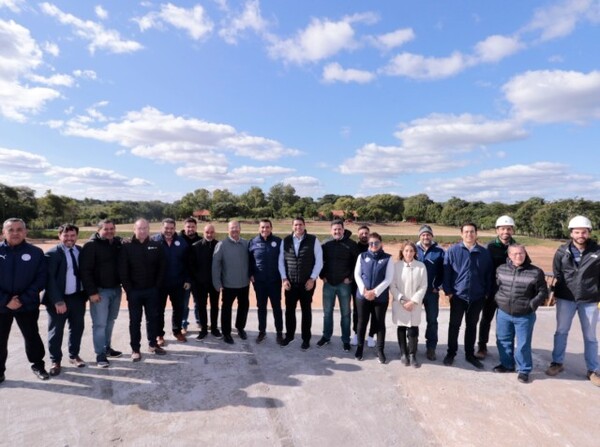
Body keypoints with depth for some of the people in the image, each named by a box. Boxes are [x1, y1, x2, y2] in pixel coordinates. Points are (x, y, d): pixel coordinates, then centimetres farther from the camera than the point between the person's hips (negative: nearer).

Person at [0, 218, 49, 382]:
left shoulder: (36, 253, -4)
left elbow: (41, 279, -5)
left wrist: (23, 299, -14)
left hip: (27, 305, 0)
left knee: (32, 337, 12)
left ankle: (38, 365, 29)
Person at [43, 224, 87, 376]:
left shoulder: (81, 251, 4)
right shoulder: (52, 253, -11)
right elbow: (49, 279, -15)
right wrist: (58, 301, -19)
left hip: (78, 297, 5)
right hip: (59, 300, -4)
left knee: (77, 327, 15)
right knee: (56, 331, 9)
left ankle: (74, 355, 33)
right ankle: (55, 361, 25)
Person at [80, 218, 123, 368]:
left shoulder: (118, 242, 4)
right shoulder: (91, 245, -12)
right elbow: (85, 270, -15)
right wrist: (92, 292, -17)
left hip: (116, 289, 5)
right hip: (100, 291, -5)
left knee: (110, 321, 16)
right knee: (100, 323, 0)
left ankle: (107, 347, 30)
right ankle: (100, 354, 12)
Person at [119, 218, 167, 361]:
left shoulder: (156, 246, -1)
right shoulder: (127, 247, -6)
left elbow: (162, 267, 2)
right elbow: (123, 270, -7)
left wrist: (157, 285, -2)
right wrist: (128, 289, -9)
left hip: (152, 290, 2)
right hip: (134, 291, -2)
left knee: (153, 318, 12)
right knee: (135, 321, 8)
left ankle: (153, 344, 27)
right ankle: (135, 349, 20)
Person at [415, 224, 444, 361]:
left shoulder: (439, 251, -1)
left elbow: (443, 271, 0)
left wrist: (437, 286, -6)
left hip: (432, 292, 0)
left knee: (432, 320, 8)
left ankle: (431, 348, 19)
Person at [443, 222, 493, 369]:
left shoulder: (484, 252, 2)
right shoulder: (452, 251, -6)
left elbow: (489, 274, 7)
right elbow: (446, 272, -6)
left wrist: (487, 292, 5)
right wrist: (448, 291, -9)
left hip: (477, 297, 2)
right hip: (458, 295, -2)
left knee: (472, 326, 15)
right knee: (454, 325, 8)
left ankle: (470, 354, 29)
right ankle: (451, 353, 22)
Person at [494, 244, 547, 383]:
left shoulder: (535, 272, -10)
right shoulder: (501, 269, -1)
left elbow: (543, 292, -4)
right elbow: (495, 285, 15)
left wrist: (531, 305, -13)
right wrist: (497, 299, 6)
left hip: (525, 316, -3)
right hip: (503, 313, 3)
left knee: (523, 344, 6)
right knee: (503, 341, 15)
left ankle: (524, 370, 24)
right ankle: (506, 364, 34)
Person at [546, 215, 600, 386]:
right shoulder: (562, 251, -4)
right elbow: (557, 274, 2)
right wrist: (553, 293, 0)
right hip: (565, 298, 1)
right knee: (561, 332, 12)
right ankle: (557, 363, 26)